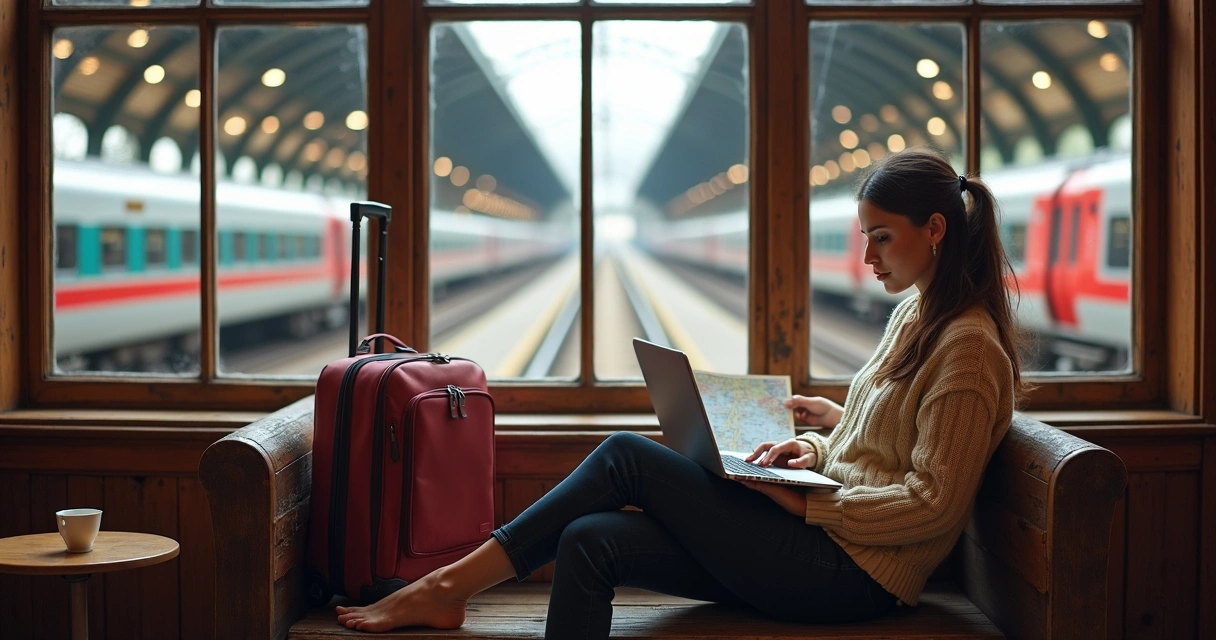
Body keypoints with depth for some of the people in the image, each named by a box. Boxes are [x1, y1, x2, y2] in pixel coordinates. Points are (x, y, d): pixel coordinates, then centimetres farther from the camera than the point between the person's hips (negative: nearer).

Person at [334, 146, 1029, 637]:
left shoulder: (968, 349, -13)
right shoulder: (914, 317, 17)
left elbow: (932, 504, -19)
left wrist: (807, 504, -16)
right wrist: (811, 448, 5)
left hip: (850, 573, -9)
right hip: (826, 541, 9)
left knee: (627, 456, -11)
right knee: (590, 540, -9)